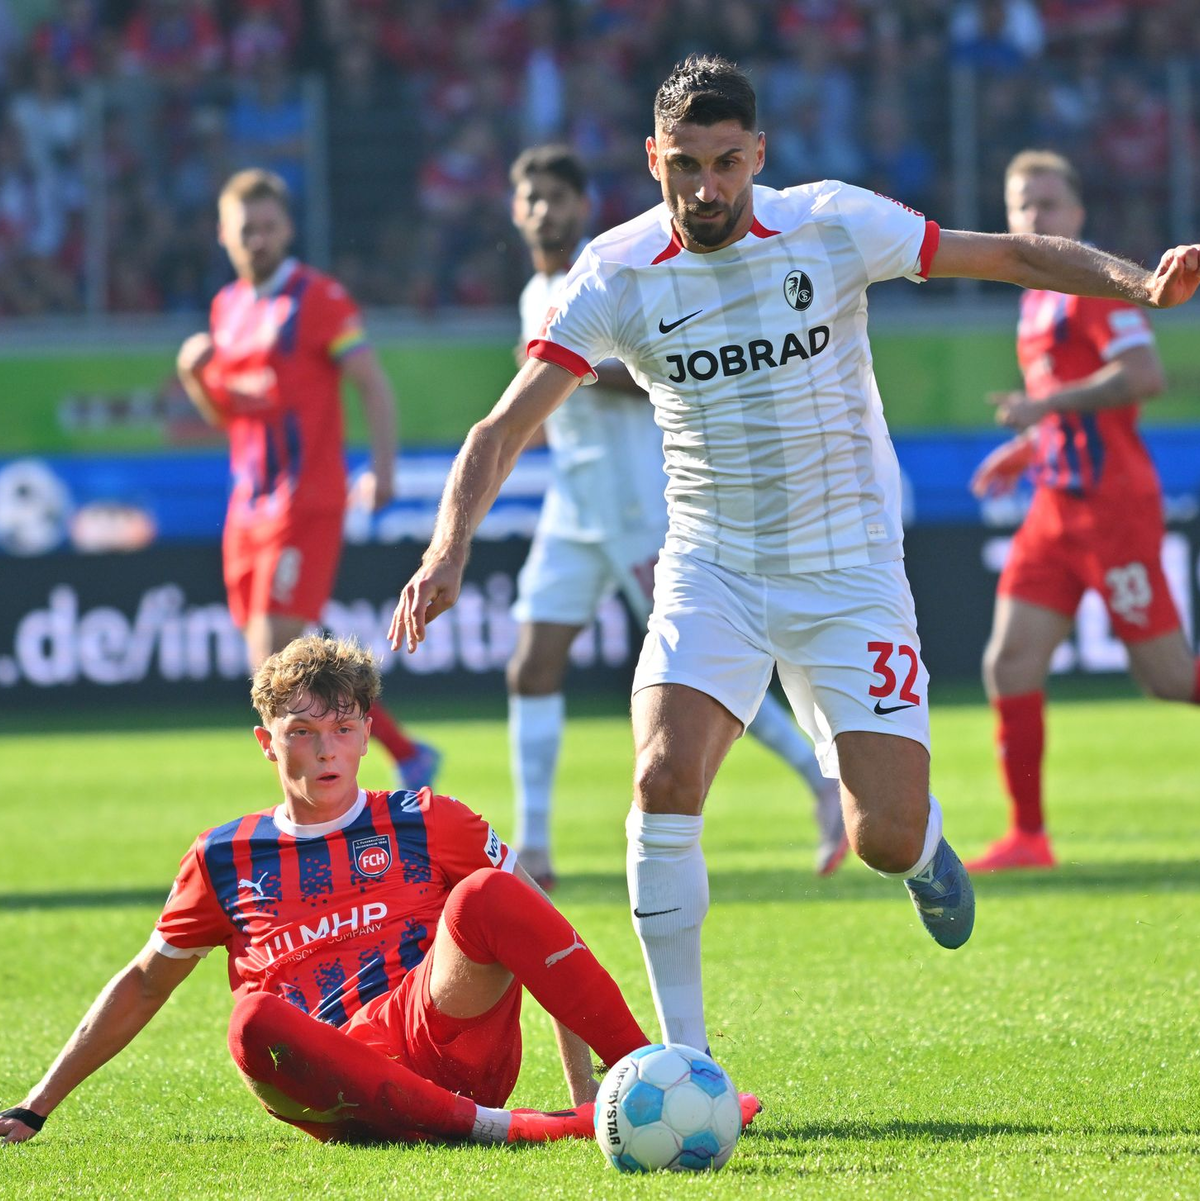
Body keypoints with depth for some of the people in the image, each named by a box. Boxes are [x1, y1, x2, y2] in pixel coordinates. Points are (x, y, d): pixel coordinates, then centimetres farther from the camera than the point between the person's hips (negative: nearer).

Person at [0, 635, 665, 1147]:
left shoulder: (428, 824, 16)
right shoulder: (225, 858, 19)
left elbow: (535, 930, 16)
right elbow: (144, 985, 28)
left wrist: (583, 1085, 4)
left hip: (450, 1041, 0)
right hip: (339, 1092, 0)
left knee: (485, 895, -26)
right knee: (254, 1021, -35)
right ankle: (498, 1129, -41)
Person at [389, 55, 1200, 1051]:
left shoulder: (831, 225, -10)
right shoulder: (619, 274, -9)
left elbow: (1014, 255, -4)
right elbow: (506, 427, -10)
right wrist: (451, 547, -26)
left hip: (852, 574, -1)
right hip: (712, 572, 1)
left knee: (884, 840, -8)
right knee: (665, 780, -23)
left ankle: (920, 843, 34)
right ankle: (684, 1058, -11)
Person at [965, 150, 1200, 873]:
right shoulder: (1039, 298, 18)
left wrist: (1046, 405, -22)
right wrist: (1022, 453, 18)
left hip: (1114, 507, -8)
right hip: (1057, 508, 8)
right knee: (1009, 667, -3)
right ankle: (1028, 836, -1)